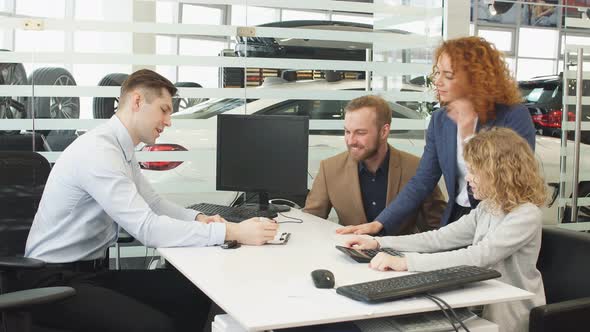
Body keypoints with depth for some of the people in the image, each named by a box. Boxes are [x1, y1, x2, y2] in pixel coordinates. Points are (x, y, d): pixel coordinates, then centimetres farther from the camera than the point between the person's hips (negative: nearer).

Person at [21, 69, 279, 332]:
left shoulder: (122, 150, 8)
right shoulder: (98, 151, -23)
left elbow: (153, 204, 17)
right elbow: (148, 229, -28)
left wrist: (198, 218, -4)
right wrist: (233, 232, -29)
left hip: (94, 270, 9)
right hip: (55, 281, -9)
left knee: (195, 295, -4)